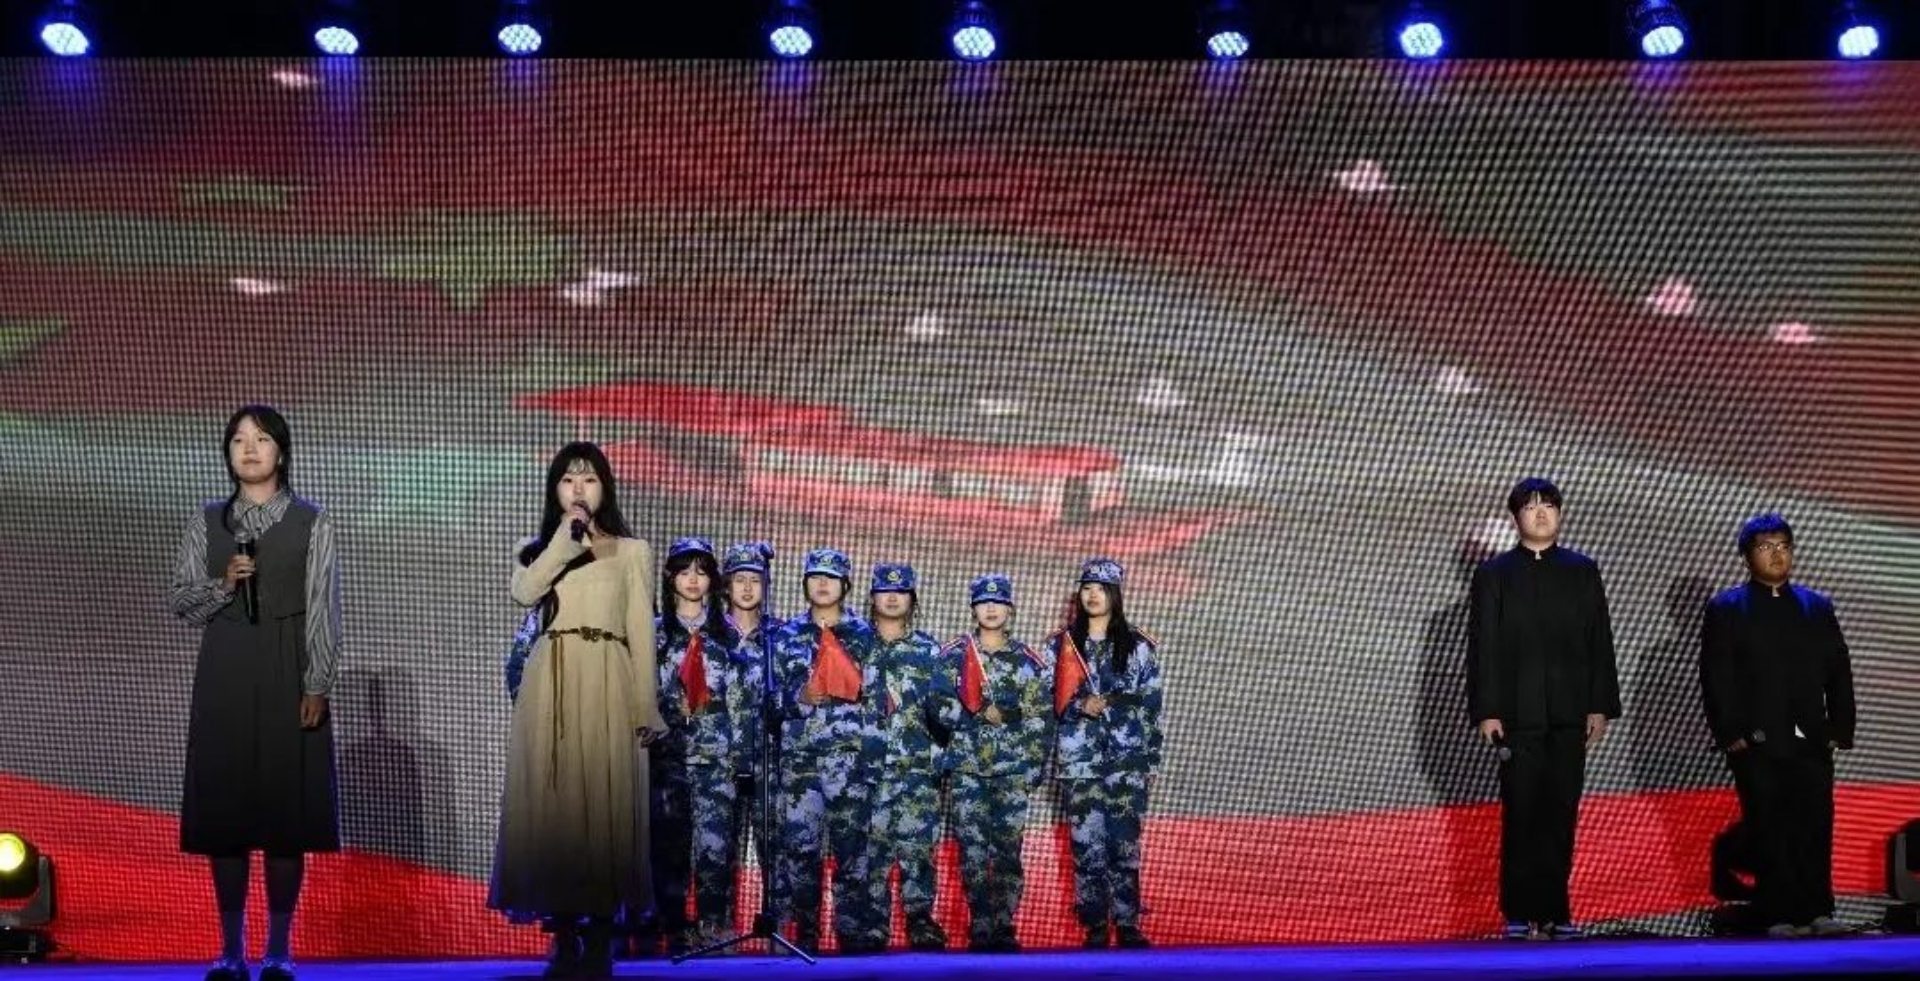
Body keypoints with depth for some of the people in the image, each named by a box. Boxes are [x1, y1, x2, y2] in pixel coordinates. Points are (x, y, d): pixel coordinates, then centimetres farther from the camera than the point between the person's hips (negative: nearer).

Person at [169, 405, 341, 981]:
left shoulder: (311, 523, 2)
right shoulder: (206, 522, 9)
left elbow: (323, 608, -3)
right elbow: (178, 600, 7)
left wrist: (317, 685, -10)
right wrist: (222, 584, -12)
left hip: (287, 675, -2)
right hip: (225, 676, 2)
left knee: (286, 805, 0)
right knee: (225, 805, 3)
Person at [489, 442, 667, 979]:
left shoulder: (631, 551, 11)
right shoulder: (539, 549, 17)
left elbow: (641, 632, 6)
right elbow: (524, 593, -6)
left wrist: (645, 708, -1)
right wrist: (566, 538, -6)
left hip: (605, 686, -2)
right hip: (549, 686, 2)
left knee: (604, 800, -6)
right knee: (552, 801, -2)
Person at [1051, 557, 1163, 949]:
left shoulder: (1139, 646, 7)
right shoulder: (1061, 646, 8)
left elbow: (1152, 706, 8)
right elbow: (1047, 700, 9)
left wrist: (1152, 760, 4)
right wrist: (1080, 706, -9)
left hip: (1127, 760, 0)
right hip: (1079, 760, 1)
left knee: (1125, 843, -4)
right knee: (1086, 844, -2)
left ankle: (1127, 925, 3)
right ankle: (1096, 927, 6)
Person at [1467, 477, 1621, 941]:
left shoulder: (1582, 571, 12)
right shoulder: (1494, 573, 7)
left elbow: (1600, 642, 8)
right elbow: (1482, 647, 2)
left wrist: (1600, 706, 1)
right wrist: (1486, 711, -6)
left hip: (1569, 712, 2)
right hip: (1518, 712, -1)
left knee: (1562, 813, 2)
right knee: (1521, 813, -2)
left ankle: (1555, 910, 8)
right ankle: (1520, 913, 3)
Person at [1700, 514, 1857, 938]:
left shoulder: (1817, 607, 16)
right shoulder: (1726, 609, 5)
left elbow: (1839, 672, 13)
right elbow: (1716, 677, -1)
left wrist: (1841, 729, 3)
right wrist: (1730, 733, -9)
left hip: (1811, 742, 3)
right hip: (1757, 744, -3)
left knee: (1815, 827, -3)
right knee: (1769, 831, -1)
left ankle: (1817, 911, 2)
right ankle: (1780, 916, 2)